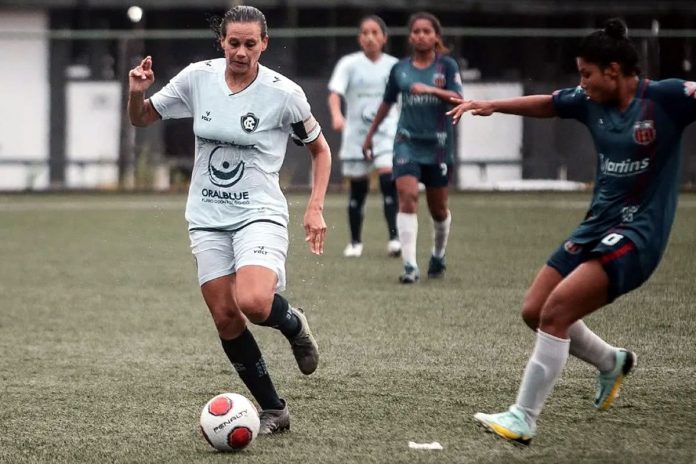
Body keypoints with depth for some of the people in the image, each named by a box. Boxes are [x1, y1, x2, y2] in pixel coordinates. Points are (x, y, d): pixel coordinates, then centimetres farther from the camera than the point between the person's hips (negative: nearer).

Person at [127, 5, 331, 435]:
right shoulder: (197, 78, -1)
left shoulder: (283, 93, -9)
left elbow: (320, 149, 6)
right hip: (208, 218, 4)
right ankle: (274, 411, 12)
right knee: (225, 317, -1)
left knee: (252, 302, -28)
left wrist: (316, 208, -4)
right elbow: (142, 118, 11)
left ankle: (294, 323, 7)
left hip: (259, 214, -4)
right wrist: (137, 92, -11)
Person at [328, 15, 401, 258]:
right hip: (356, 133, 0)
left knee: (388, 177, -21)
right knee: (358, 188, 5)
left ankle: (394, 237, -20)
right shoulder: (349, 64, -3)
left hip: (386, 132, 0)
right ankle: (355, 242, 20)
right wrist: (336, 116, -33)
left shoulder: (393, 66, 4)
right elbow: (335, 93, -15)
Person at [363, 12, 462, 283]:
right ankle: (410, 266, -21)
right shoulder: (400, 69, 7)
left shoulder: (447, 66, 1)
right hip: (408, 143, 1)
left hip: (438, 145, -1)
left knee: (438, 208, 9)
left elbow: (458, 99, -12)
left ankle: (438, 257, 34)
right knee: (407, 198, -16)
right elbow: (387, 104, 19)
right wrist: (370, 135, 25)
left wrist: (431, 90, -27)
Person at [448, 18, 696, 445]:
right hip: (597, 226, 8)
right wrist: (491, 106, 18)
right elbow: (545, 104, 21)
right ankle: (613, 362, 33)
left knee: (555, 311, -19)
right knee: (535, 311, 9)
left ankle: (523, 420, -12)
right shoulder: (591, 102, 5)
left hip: (636, 234, -8)